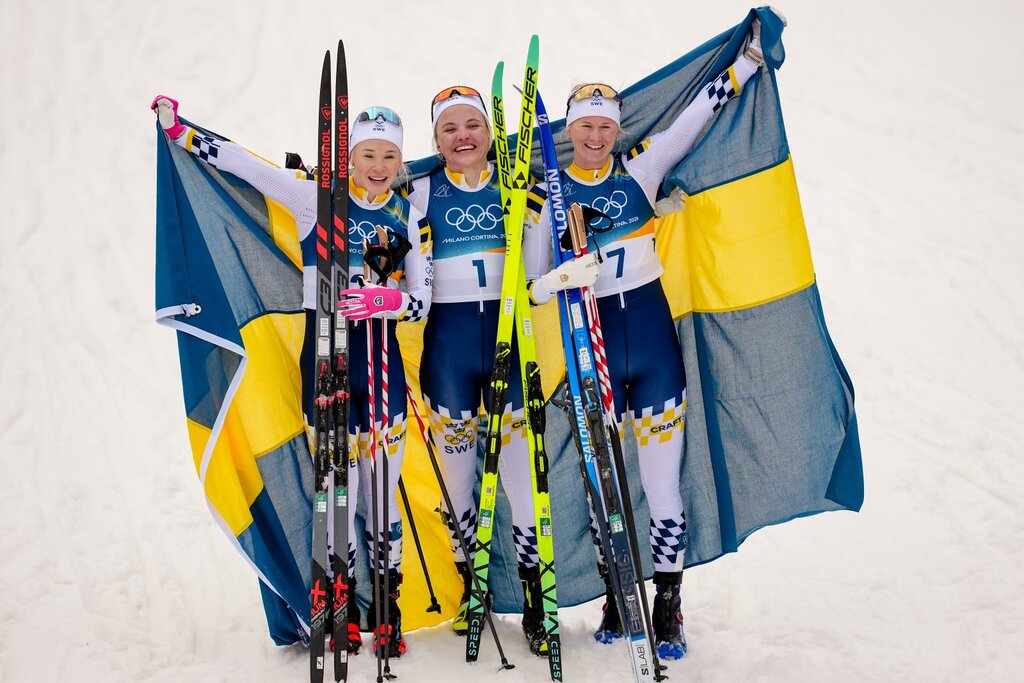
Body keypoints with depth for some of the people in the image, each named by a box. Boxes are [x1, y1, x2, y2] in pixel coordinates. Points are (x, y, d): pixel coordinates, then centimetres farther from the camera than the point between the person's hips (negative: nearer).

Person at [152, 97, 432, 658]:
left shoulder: (409, 216, 7)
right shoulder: (316, 196, 1)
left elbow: (421, 301, 3)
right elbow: (242, 164, 0)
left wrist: (383, 300, -17)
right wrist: (177, 128, -7)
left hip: (381, 349, 2)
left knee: (383, 486, 3)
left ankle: (387, 607, 17)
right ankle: (342, 607, 18)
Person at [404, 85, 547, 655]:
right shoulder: (423, 192, 8)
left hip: (509, 325, 0)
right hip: (449, 331, 1)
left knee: (518, 450, -5)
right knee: (456, 452, 6)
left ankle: (534, 592, 5)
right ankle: (469, 581, 23)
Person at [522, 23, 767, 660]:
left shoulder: (640, 169, 5)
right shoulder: (549, 193, 2)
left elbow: (697, 113, 3)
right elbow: (532, 284, -2)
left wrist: (750, 58, -3)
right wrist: (561, 277, -23)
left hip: (654, 341, 1)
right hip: (592, 350, 0)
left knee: (662, 483, 1)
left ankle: (668, 611, 15)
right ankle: (616, 600, 27)